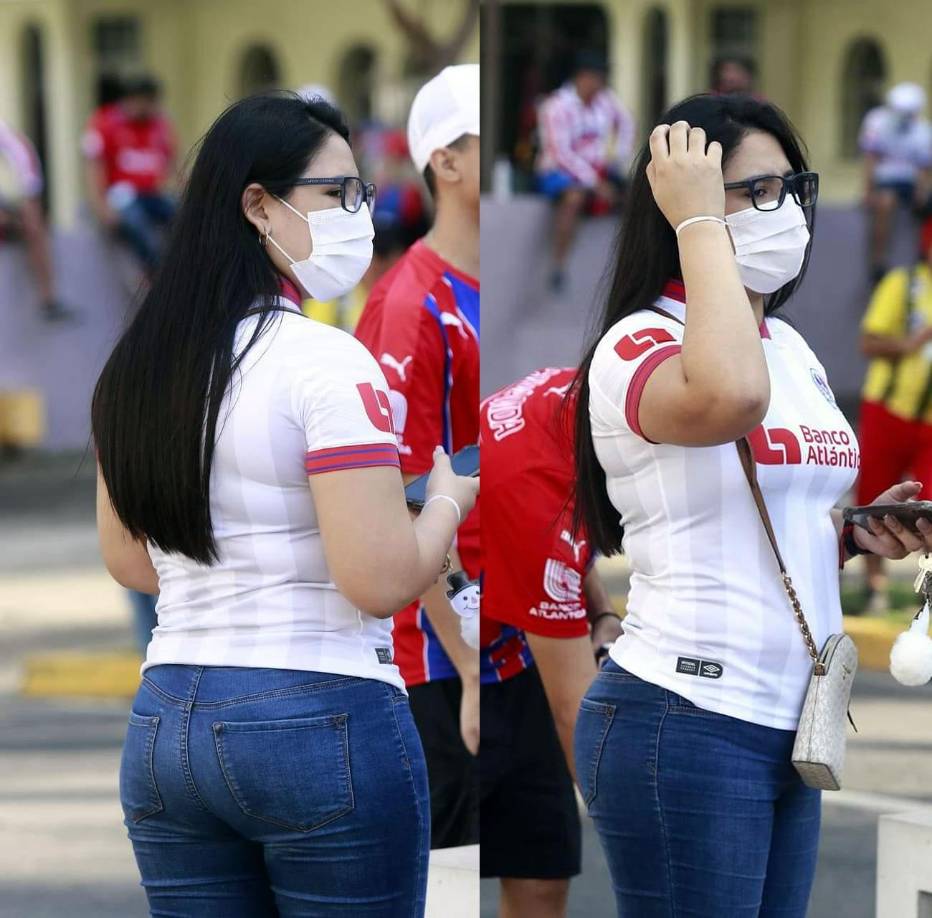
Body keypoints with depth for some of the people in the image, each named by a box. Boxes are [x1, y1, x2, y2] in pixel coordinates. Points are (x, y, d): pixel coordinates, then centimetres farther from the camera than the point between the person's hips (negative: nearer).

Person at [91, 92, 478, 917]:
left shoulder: (138, 364, 9)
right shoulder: (326, 362, -13)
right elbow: (383, 582, -17)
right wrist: (449, 499, 1)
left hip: (165, 724, 7)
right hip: (321, 722, -7)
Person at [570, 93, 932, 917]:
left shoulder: (793, 347, 13)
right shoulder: (637, 346, -12)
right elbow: (729, 399, -37)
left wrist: (857, 532, 5)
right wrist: (699, 223, -25)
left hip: (787, 723, 8)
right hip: (684, 724, -8)